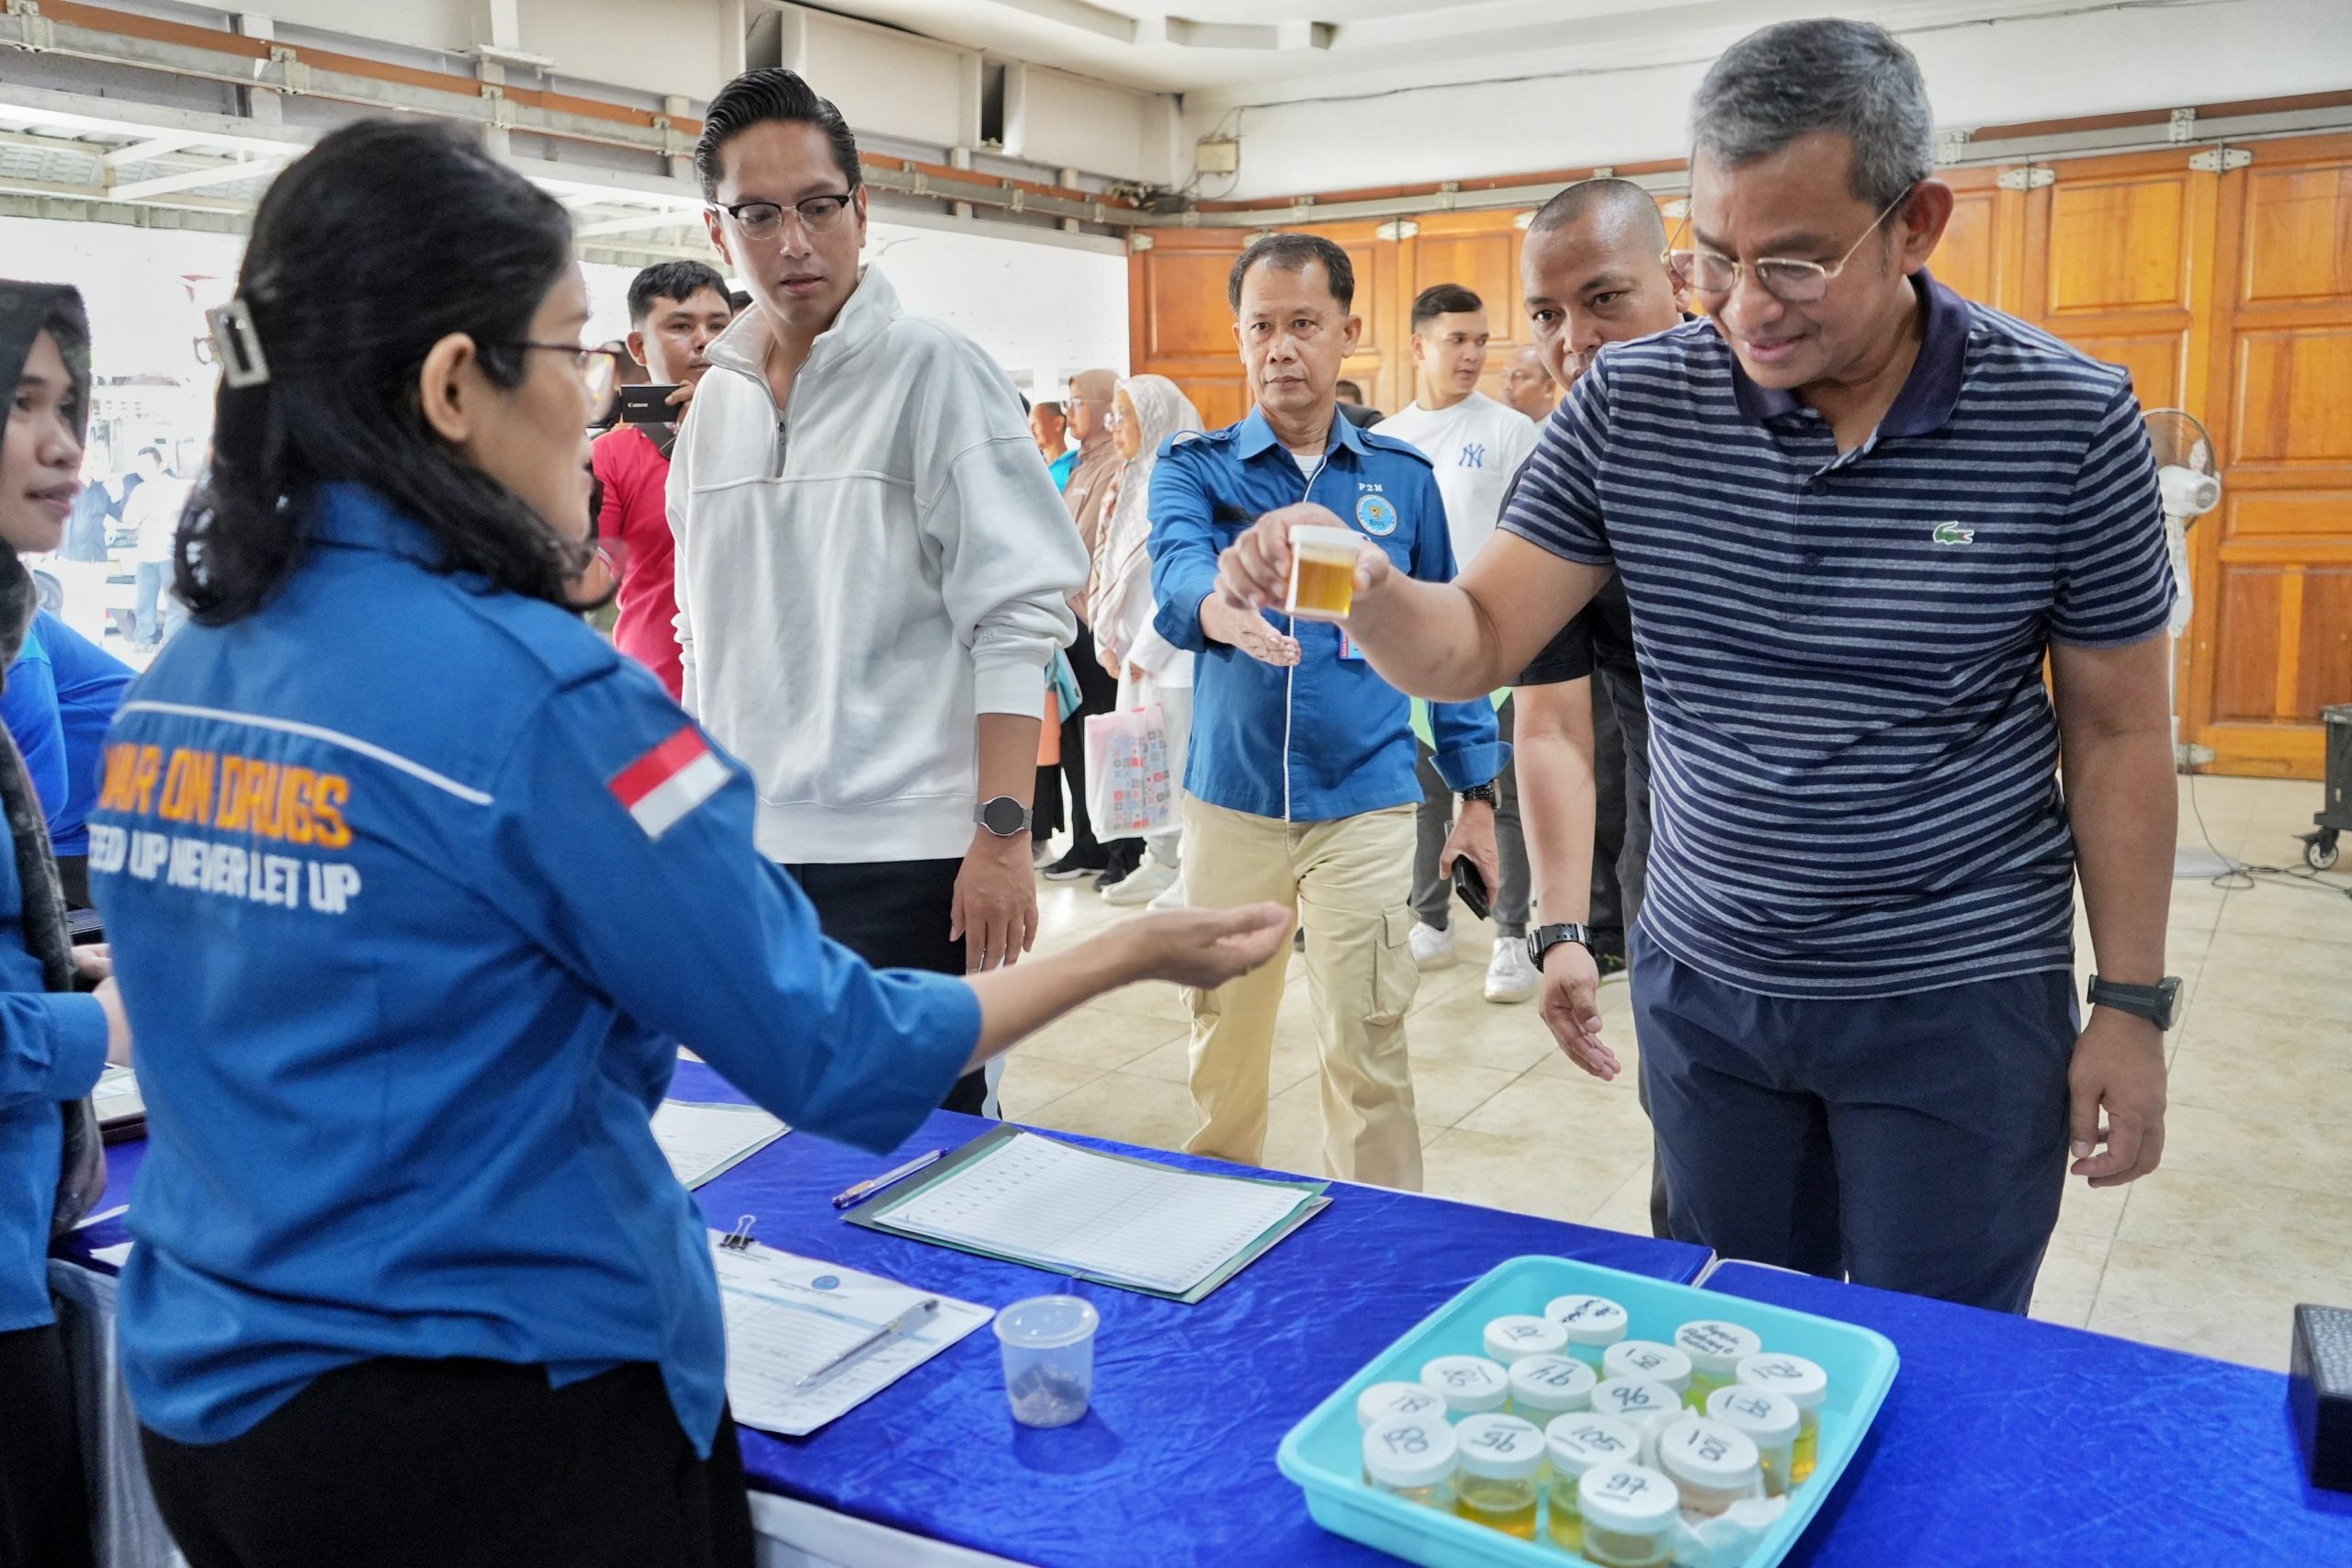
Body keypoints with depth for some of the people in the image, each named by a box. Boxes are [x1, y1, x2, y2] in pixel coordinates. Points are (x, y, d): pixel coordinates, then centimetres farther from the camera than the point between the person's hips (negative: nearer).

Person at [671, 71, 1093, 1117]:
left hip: (904, 855, -6)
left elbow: (1019, 616, -12)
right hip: (741, 853, 6)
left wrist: (1003, 830, -17)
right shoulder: (715, 400, 11)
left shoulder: (934, 372, -6)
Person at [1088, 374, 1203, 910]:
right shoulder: (1133, 480, 16)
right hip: (1135, 653, 8)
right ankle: (1161, 863, 20)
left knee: (1181, 765, -4)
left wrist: (1146, 650, -14)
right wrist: (1110, 640, 7)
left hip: (1174, 653, -8)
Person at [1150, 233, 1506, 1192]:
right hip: (1230, 797, 1)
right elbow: (1176, 577, -19)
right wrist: (1225, 608, -43)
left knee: (1367, 1053, 1)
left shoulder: (1403, 478, 6)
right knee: (1222, 1042, 13)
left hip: (1366, 802, 0)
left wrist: (1477, 789, 6)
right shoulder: (1194, 467, 2)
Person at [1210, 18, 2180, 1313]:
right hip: (1704, 983, 3)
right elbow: (1473, 645, -8)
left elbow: (2117, 730, -3)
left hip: (1958, 1000, -2)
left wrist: (2132, 1004, -2)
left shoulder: (2069, 422, -11)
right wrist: (1365, 590, -30)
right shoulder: (1629, 406, -6)